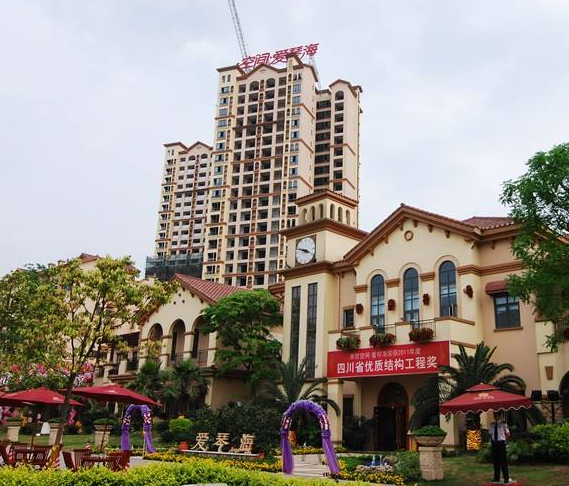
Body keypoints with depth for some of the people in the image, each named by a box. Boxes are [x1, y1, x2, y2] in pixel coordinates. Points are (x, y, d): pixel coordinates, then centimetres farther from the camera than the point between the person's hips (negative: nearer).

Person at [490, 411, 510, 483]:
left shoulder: (503, 423, -4)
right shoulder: (492, 425, 11)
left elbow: (507, 434, 0)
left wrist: (503, 438, -8)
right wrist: (492, 439, 3)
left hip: (501, 443, -5)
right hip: (494, 443, 5)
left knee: (503, 460, -1)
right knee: (495, 460, 10)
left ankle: (506, 478, 7)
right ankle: (496, 478, 18)